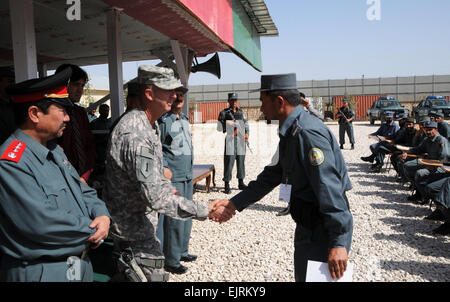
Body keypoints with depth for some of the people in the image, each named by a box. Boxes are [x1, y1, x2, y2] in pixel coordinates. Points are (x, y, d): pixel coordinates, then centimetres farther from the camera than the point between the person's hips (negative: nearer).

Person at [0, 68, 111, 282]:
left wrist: (102, 215, -9)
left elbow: (82, 191, 10)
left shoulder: (54, 150, 6)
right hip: (43, 271, -8)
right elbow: (43, 223, -28)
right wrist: (93, 230, -15)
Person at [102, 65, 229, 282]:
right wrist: (205, 211, -30)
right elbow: (156, 197, -34)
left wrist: (167, 188, 20)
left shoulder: (150, 125, 4)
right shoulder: (136, 135, -31)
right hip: (133, 233, -10)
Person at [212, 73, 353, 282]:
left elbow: (329, 188, -27)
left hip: (325, 228, -10)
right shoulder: (290, 132, 9)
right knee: (303, 275, 23)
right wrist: (235, 203, 11)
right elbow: (272, 175, 13)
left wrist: (339, 242, -25)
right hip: (309, 225, 10)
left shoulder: (307, 133, -24)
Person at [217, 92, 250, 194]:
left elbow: (246, 123, 18)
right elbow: (219, 127, 0)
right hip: (230, 140, -5)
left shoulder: (241, 112, 15)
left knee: (241, 160, 9)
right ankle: (227, 185, -1)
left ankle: (241, 183, 20)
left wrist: (247, 133, 2)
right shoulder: (224, 113, 2)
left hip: (241, 140, 5)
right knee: (229, 161, -7)